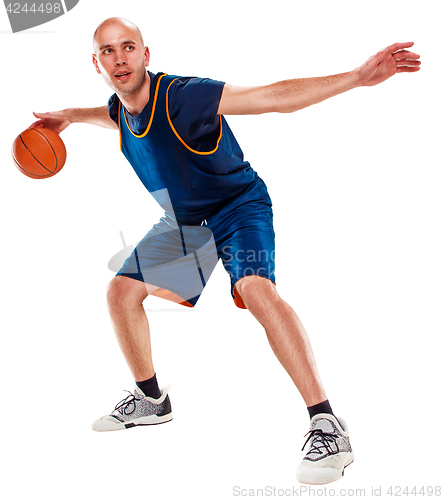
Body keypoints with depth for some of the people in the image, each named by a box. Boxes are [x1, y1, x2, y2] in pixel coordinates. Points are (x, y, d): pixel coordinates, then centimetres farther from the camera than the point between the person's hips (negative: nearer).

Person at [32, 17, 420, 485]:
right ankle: (150, 399, 28)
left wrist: (359, 76, -44)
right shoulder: (121, 108, -6)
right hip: (182, 220, 8)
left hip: (239, 205, -8)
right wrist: (69, 115, 20)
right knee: (121, 292, 7)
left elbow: (275, 97, -36)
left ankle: (326, 425, -32)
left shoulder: (181, 95, -29)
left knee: (254, 287, -34)